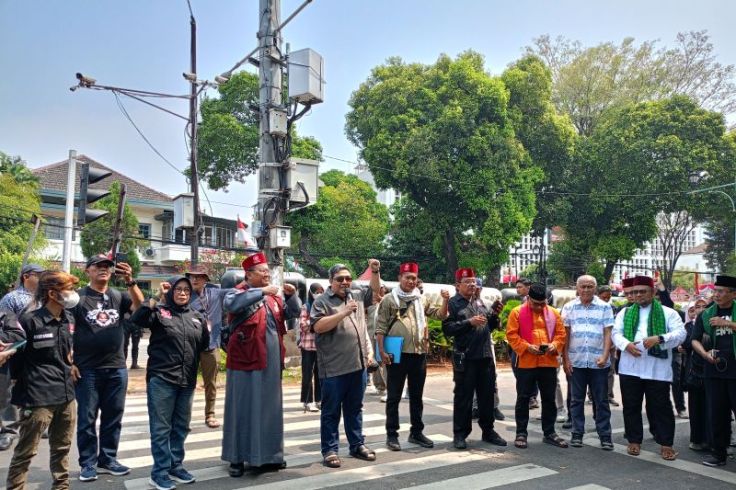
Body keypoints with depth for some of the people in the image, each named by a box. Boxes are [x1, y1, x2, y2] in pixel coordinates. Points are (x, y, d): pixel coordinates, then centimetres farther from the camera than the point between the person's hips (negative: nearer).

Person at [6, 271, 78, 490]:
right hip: (39, 397, -7)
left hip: (66, 394, 7)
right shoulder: (30, 320, -14)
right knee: (26, 451, 4)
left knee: (62, 446, 19)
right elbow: (14, 355, -9)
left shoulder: (69, 318, 7)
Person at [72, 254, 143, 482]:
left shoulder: (119, 296, 7)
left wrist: (130, 281, -21)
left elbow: (141, 308, -10)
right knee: (87, 418, 6)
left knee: (113, 417, 10)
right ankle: (88, 463, 17)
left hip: (116, 367, 3)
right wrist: (69, 362, -7)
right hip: (87, 369, -3)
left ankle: (108, 459, 23)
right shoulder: (78, 297, -1)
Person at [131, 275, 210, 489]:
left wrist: (207, 333, 1)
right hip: (161, 378, -5)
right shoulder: (159, 311, -3)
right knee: (161, 427, 2)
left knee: (181, 427, 15)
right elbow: (136, 320, -22)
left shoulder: (197, 316, 10)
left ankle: (175, 466, 28)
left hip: (187, 380, 5)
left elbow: (203, 345, 18)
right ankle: (160, 473, 11)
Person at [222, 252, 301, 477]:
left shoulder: (275, 296, 14)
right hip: (246, 360, -6)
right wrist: (261, 292, -29)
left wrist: (292, 295, -5)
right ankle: (238, 457, 14)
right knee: (243, 407, 2)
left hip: (271, 361, 6)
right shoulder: (239, 292, -5)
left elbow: (293, 313, 14)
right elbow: (230, 303, -28)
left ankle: (267, 454, 25)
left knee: (269, 407, 13)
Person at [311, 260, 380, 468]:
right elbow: (318, 326, -18)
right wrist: (344, 313, -22)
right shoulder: (322, 301, -6)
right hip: (334, 368, -6)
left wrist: (375, 271, 8)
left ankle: (357, 445, 27)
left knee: (354, 408, 16)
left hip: (359, 365, 6)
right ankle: (329, 450, 13)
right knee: (331, 411, 4)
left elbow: (374, 288, 27)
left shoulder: (357, 296, 13)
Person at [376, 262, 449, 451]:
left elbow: (440, 315, 7)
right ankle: (392, 435, 14)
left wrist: (445, 301, -11)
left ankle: (416, 432, 25)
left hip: (419, 354, 4)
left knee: (416, 396, 14)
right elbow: (380, 328, -6)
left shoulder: (422, 300, 10)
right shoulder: (389, 300, -3)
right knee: (394, 397, 4)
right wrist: (381, 351, -12)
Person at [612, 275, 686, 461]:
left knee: (660, 407, 3)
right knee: (631, 406, 8)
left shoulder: (668, 313, 5)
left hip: (657, 368, -2)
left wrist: (659, 338, -23)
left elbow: (680, 333, -6)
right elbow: (616, 333, 4)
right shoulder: (625, 313, 12)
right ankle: (634, 441, 20)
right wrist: (626, 344, -17)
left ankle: (666, 444, 14)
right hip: (630, 367, 3)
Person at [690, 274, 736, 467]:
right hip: (714, 370, 3)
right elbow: (695, 340, 7)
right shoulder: (705, 315, 10)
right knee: (716, 414, 6)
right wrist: (704, 353, -11)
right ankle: (718, 453, 16)